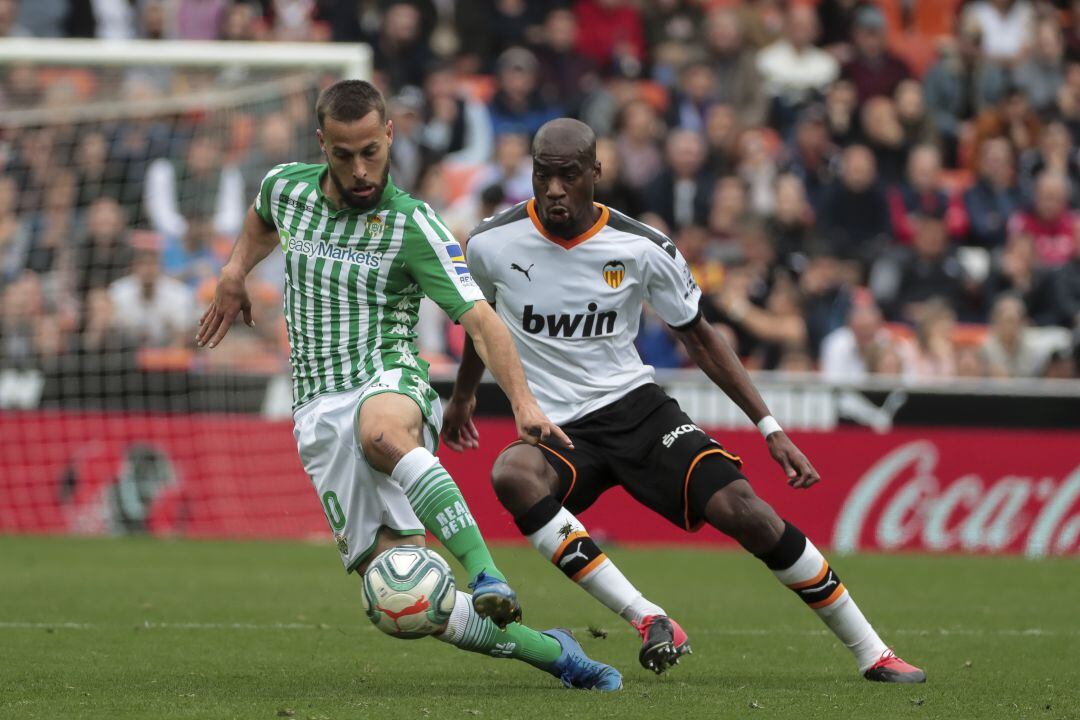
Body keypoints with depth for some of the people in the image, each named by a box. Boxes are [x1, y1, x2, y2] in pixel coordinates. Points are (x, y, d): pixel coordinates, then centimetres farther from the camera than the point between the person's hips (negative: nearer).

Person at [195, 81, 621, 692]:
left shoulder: (413, 226, -7)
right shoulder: (286, 187, 7)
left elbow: (480, 319, -15)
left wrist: (523, 400, -28)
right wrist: (236, 271, 24)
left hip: (391, 381, -3)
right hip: (320, 408, 3)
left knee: (379, 431, -45)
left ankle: (487, 577, -47)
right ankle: (547, 651, 4)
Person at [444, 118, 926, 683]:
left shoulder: (642, 248, -7)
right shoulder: (491, 244, -5)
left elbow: (698, 338, 7)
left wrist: (769, 427, 3)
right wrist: (461, 397, 34)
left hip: (636, 406, 0)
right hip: (557, 432, 0)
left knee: (742, 510, -20)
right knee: (511, 474, -37)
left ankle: (872, 653, -4)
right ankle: (649, 621, -37)